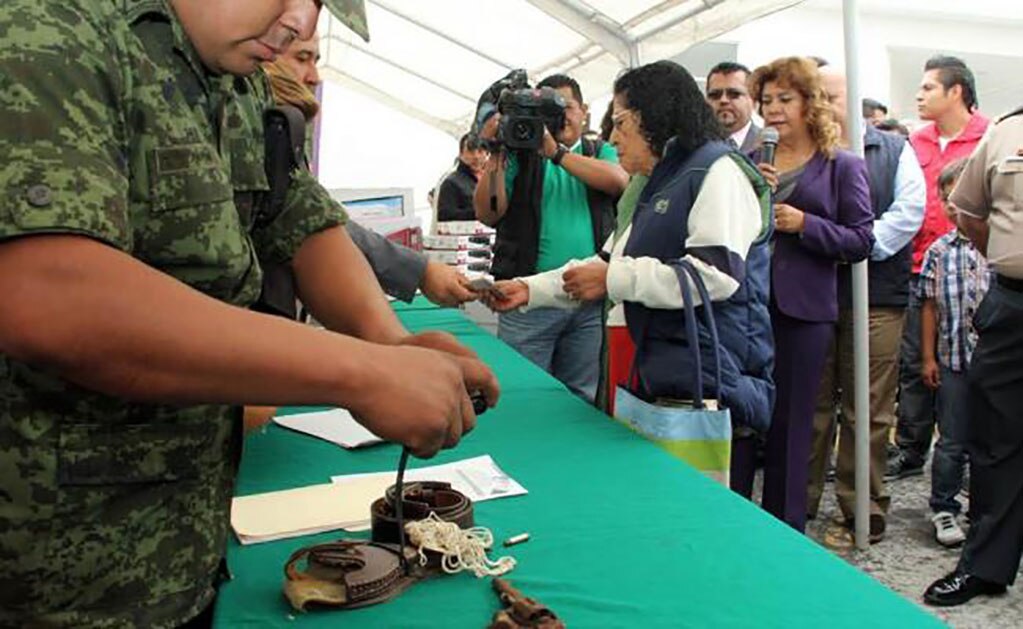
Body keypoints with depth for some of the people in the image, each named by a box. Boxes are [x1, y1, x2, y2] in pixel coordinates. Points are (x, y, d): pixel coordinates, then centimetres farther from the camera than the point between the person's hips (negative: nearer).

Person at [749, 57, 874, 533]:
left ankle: (785, 532, 19)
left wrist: (804, 224, -14)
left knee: (788, 425, 4)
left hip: (803, 310, -3)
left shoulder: (842, 166, 3)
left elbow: (861, 240, -3)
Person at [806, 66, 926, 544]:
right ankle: (798, 505, 14)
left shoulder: (894, 151, 12)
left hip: (874, 295, -1)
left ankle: (863, 513, 10)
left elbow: (909, 210, -1)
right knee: (809, 406, 4)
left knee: (867, 413, 0)